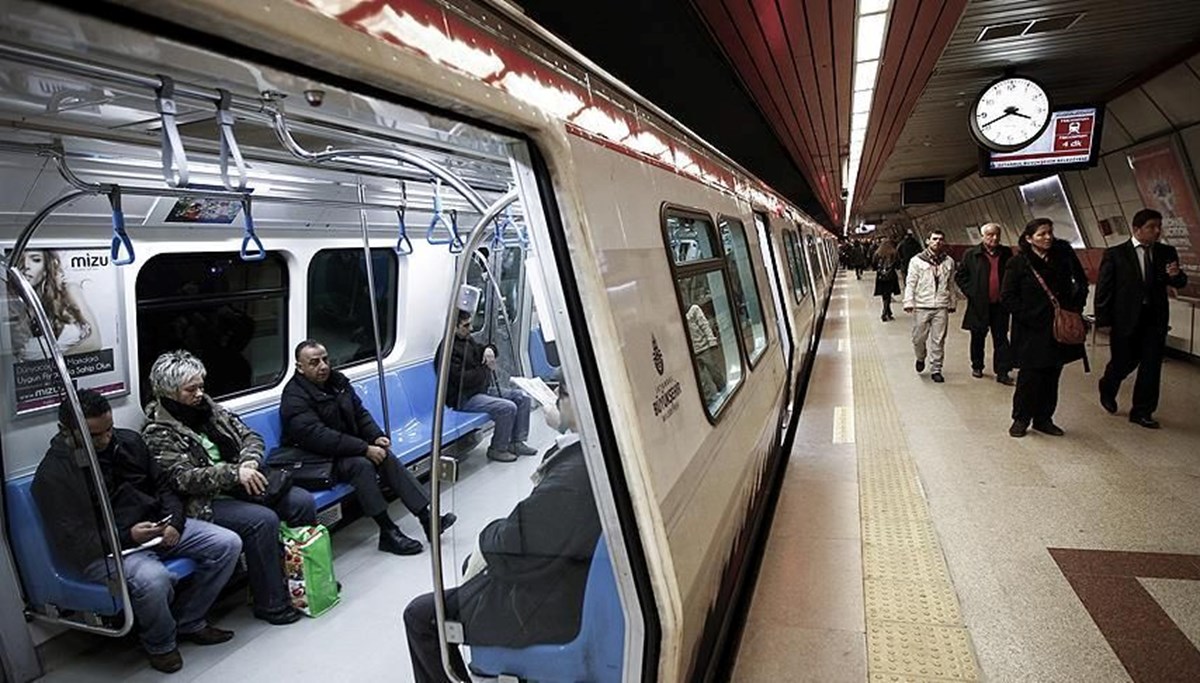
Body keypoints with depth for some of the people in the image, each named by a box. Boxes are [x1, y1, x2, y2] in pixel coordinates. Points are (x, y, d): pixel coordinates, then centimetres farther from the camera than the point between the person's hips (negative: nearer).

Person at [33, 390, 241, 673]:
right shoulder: (53, 475, -11)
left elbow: (163, 485, 13)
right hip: (106, 550, -6)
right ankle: (160, 644, -2)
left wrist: (174, 522, -4)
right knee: (152, 579, -37)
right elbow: (72, 541, -14)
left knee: (228, 544, -9)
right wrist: (128, 536, -26)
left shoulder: (128, 440, 5)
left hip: (156, 527, 6)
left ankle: (189, 622, 10)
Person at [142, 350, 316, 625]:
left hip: (240, 485, 7)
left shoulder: (208, 407, 11)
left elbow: (250, 436, 12)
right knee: (263, 520, -30)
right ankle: (272, 603, -16)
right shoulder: (158, 433, -8)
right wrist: (235, 473, -31)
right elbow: (184, 478, -20)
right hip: (205, 502, -7)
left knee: (302, 501, -9)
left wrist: (249, 462, -11)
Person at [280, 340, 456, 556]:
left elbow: (360, 413, 12)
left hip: (346, 448, 7)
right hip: (316, 460, -7)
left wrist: (376, 436, -8)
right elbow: (318, 437, -28)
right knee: (361, 464, -31)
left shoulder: (337, 380, 6)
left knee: (386, 457, -14)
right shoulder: (294, 398, -18)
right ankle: (388, 533, -26)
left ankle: (427, 518, -17)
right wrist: (364, 448, -30)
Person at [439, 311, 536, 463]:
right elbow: (463, 379, -25)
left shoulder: (467, 340, 11)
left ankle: (516, 443, 8)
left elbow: (480, 349, 28)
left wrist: (489, 349, 1)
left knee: (522, 397, 4)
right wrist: (486, 368, -15)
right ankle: (497, 449, -9)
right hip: (464, 398, -10)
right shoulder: (448, 350, -19)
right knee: (508, 407, -26)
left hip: (482, 389, 10)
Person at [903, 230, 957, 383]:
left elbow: (951, 284, 15)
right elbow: (910, 283, -2)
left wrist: (952, 303, 16)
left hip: (941, 307, 2)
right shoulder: (917, 260, 0)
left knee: (938, 340, 3)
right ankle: (920, 358, 33)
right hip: (921, 306, -2)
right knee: (919, 338, 4)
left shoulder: (948, 261, 8)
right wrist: (909, 302, -10)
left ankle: (936, 370, 12)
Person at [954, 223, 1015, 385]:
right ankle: (977, 367, 29)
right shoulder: (971, 254, -3)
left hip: (1000, 304, 2)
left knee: (1001, 339, 2)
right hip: (979, 305, -1)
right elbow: (960, 276, 2)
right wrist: (971, 293, -7)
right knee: (978, 338, 12)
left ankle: (1002, 372, 6)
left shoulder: (1006, 253, 4)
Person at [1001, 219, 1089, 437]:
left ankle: (1044, 419, 23)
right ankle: (1021, 419, 15)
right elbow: (1007, 297, -6)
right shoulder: (1017, 263, -7)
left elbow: (1081, 281, 14)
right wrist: (1028, 317, -13)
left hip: (1059, 328, 4)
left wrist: (1075, 308, 4)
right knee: (1030, 376, -2)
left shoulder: (1064, 254, 3)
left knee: (1052, 376, 10)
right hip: (1031, 331, -4)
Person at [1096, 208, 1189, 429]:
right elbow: (1103, 288, -4)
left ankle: (1142, 411, 15)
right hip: (1126, 318, -3)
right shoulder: (1115, 254, -5)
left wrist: (1176, 275, -18)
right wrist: (1103, 320, -7)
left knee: (1151, 365, 4)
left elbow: (1179, 283, 7)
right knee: (1123, 362, 8)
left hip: (1155, 319, 4)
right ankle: (1107, 389, 38)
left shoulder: (1167, 253, 7)